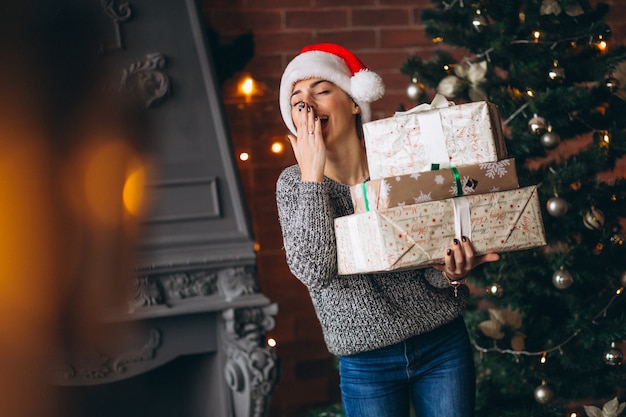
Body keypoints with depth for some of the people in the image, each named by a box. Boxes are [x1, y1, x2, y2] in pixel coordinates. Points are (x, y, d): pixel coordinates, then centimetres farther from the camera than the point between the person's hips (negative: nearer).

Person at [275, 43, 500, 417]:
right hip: (367, 364, 0)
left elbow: (432, 271, -1)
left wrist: (450, 273, -24)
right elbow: (314, 270, -21)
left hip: (442, 344, 0)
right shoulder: (294, 183, -4)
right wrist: (312, 173, -20)